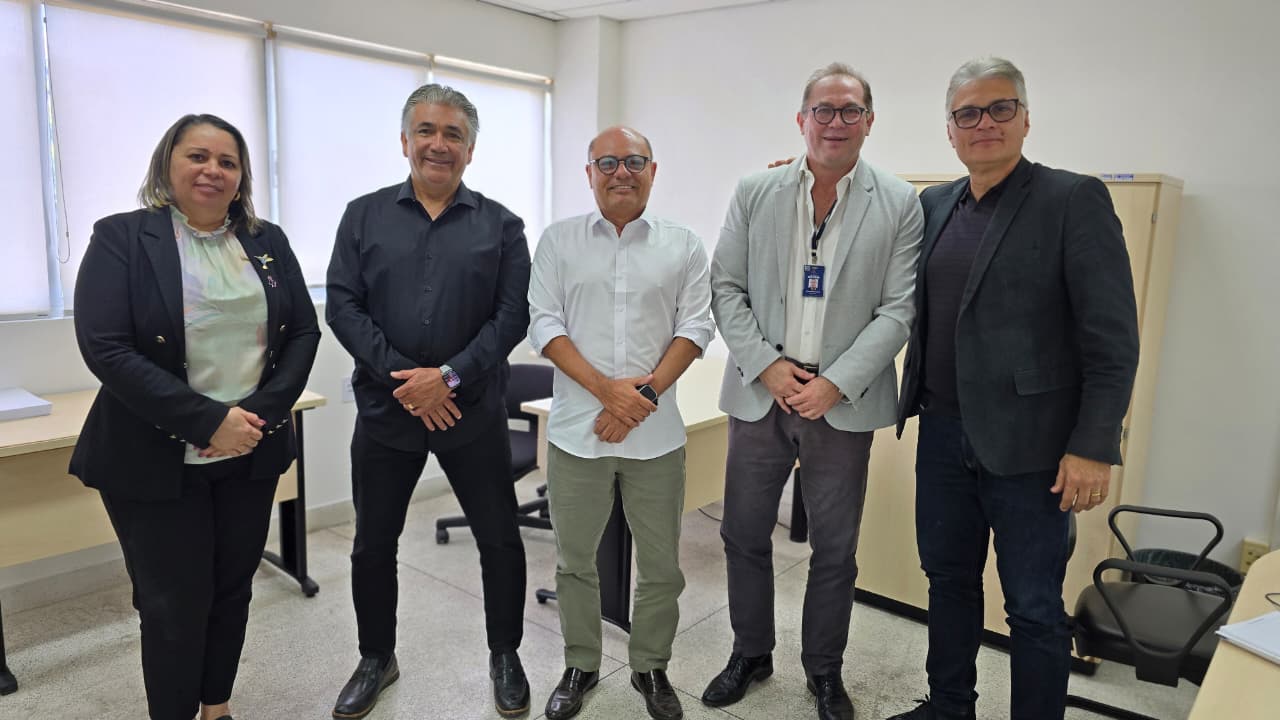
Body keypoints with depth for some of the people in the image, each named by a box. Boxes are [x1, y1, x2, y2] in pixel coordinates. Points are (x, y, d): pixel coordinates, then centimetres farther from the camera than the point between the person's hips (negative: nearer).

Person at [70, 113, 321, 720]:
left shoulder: (268, 242, 7)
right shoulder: (121, 237, -6)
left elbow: (304, 332, 4)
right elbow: (105, 348, -15)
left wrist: (263, 413, -10)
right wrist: (208, 421, -20)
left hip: (251, 453, 4)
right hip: (157, 462, -4)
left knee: (232, 590, 15)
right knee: (175, 606, 6)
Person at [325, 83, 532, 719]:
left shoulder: (500, 225, 2)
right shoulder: (364, 216, 4)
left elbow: (512, 315, -5)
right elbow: (342, 306, -3)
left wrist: (449, 377, -16)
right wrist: (404, 379, -14)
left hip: (474, 413, -1)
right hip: (385, 410, 1)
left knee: (500, 541, 8)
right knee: (373, 544, 14)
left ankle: (505, 656, 31)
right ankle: (376, 659, 37)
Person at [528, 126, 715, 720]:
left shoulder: (682, 245, 5)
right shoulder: (559, 240, 4)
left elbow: (695, 326, 0)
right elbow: (545, 323, -3)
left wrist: (645, 392, -13)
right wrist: (606, 389, -14)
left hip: (656, 432, 0)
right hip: (576, 428, 0)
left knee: (661, 564, 10)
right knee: (574, 559, 13)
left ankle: (651, 667, 32)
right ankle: (580, 666, 33)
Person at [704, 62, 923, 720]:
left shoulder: (899, 204, -1)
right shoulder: (754, 194, 3)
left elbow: (899, 309, -5)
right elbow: (725, 289, 1)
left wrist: (836, 384, -14)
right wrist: (766, 365, -10)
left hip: (842, 401, -1)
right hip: (759, 393, 2)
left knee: (835, 548, 10)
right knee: (744, 535, 11)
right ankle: (750, 654, 33)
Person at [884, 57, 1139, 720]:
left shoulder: (1075, 200, -8)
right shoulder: (934, 204, 8)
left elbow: (1113, 338, -11)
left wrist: (1093, 447, -15)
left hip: (1026, 442, -5)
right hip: (943, 433, 6)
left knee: (1034, 607, 7)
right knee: (948, 578, 19)